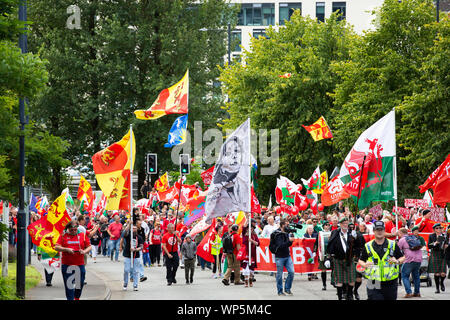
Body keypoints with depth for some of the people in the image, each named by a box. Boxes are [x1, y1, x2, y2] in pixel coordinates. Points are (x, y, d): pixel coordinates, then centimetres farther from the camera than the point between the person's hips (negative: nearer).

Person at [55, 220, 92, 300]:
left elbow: (89, 247, 9)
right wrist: (66, 249, -17)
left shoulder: (83, 235, 7)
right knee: (69, 284, -3)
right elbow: (56, 247, -3)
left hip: (80, 264, 2)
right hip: (66, 265, -2)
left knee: (80, 283, 8)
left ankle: (77, 297, 32)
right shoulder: (63, 236, 4)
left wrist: (84, 251, -12)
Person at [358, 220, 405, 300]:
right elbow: (360, 261, 13)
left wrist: (397, 261, -9)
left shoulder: (392, 244, 6)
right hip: (374, 285, -1)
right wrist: (365, 265, -9)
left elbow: (402, 257, 12)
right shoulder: (368, 246, 6)